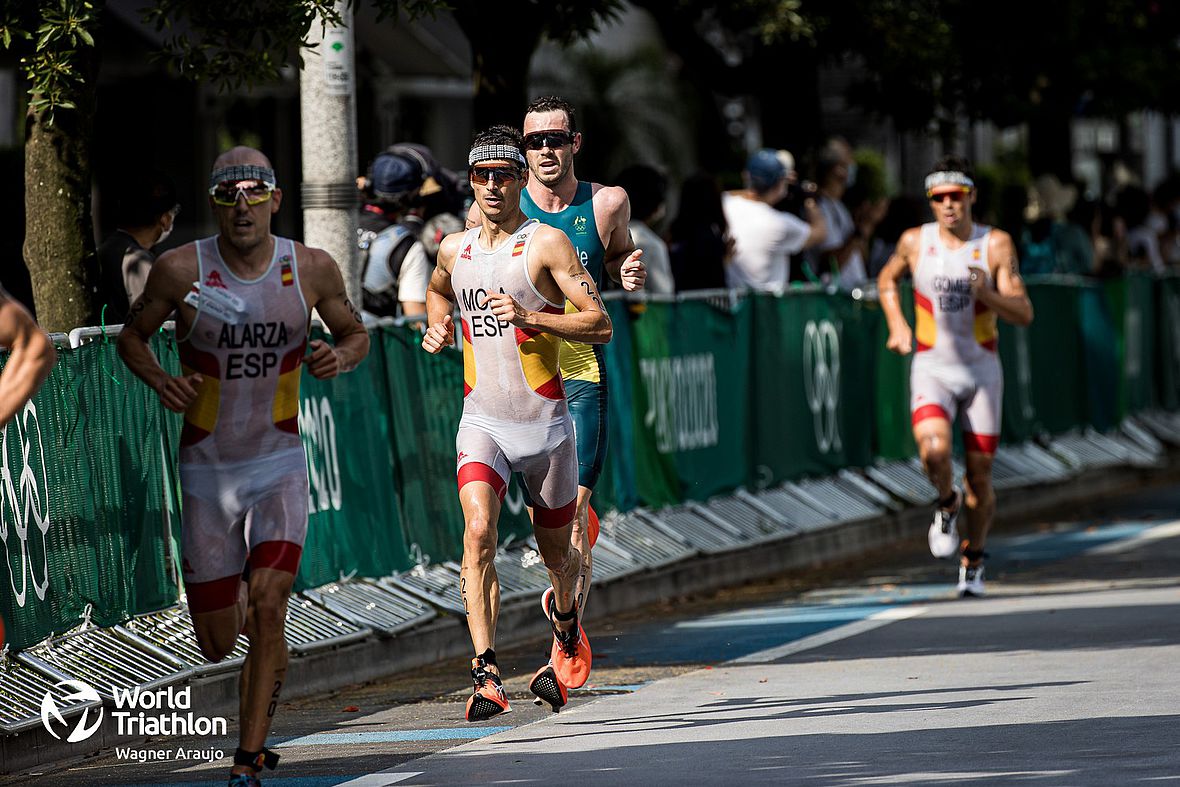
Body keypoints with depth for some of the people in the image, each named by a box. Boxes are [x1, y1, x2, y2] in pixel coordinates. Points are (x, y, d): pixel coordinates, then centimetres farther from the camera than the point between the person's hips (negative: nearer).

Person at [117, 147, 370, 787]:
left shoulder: (311, 269, -6)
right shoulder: (182, 270, -11)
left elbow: (355, 333, 11)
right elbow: (131, 336, 3)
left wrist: (341, 356, -12)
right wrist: (159, 379, -17)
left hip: (280, 466, 0)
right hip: (207, 470, 0)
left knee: (267, 605, -20)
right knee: (217, 644, 4)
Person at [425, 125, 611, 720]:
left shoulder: (547, 243, -7)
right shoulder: (454, 249, 7)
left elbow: (599, 325, -13)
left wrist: (528, 316, -24)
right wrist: (437, 328, 12)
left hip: (545, 421, -2)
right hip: (482, 420, 2)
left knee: (555, 552, 14)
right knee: (478, 532, -22)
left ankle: (564, 617, 50)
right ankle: (486, 676, -27)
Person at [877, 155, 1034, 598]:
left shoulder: (996, 245, -8)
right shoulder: (915, 241, -3)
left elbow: (1024, 314, -10)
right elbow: (887, 279, 18)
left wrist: (988, 294, -29)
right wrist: (897, 324, 2)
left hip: (981, 370, 0)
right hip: (931, 368, 0)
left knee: (979, 475, 5)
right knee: (934, 451, -27)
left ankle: (973, 560, 28)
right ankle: (947, 505, 6)